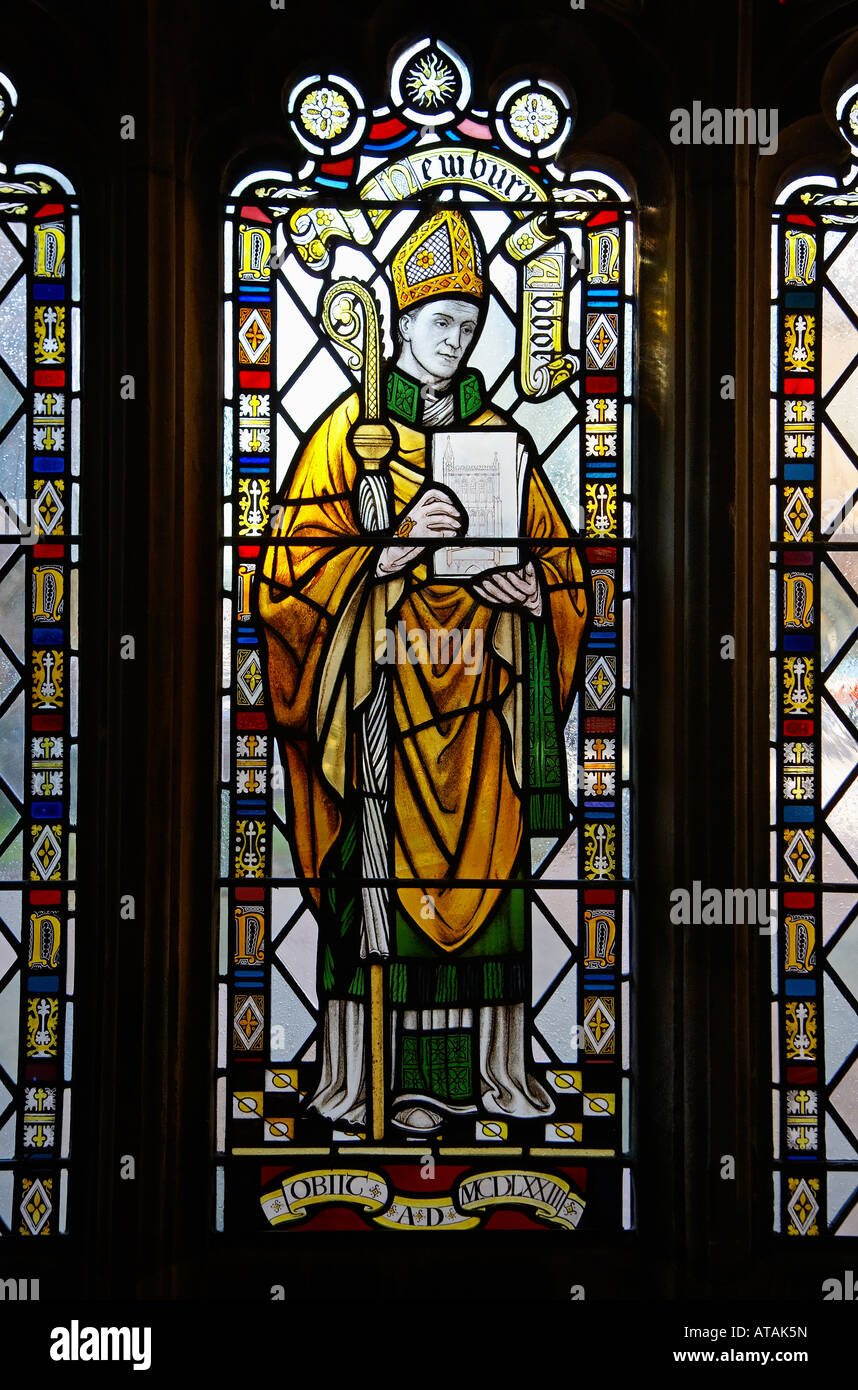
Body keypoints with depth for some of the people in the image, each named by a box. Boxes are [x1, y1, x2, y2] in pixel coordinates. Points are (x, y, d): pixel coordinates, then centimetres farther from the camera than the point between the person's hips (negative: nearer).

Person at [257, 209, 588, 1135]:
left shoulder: (498, 433, 14)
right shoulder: (350, 429, 2)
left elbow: (558, 553, 17)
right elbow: (297, 563, -5)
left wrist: (531, 585, -5)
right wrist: (396, 547, -19)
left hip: (481, 685, 4)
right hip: (383, 684, -4)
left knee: (486, 865, 5)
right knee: (385, 868, -4)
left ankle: (492, 1064, 15)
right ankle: (388, 1078, 5)